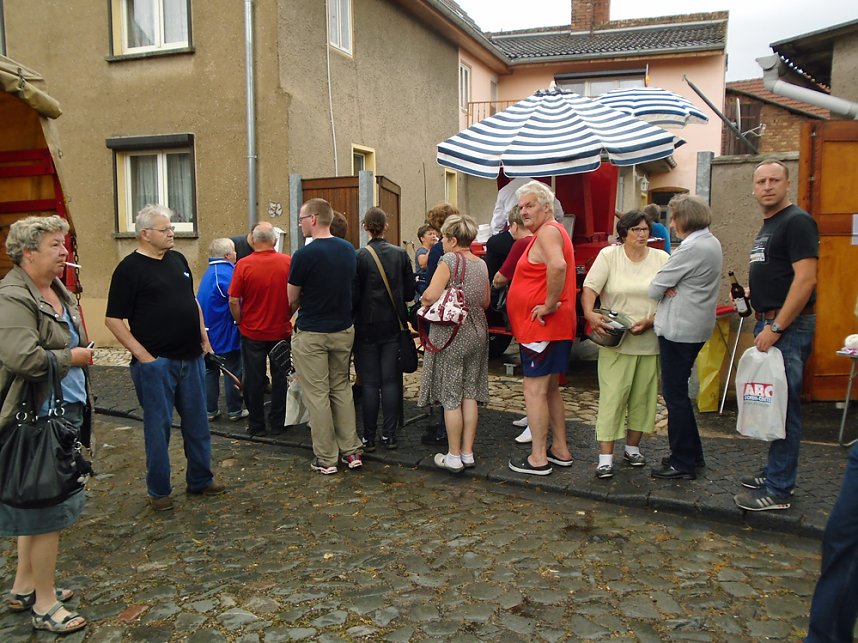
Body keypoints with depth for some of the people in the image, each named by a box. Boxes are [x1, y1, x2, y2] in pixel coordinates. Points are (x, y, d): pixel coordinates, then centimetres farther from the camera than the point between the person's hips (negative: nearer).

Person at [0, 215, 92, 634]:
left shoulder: (59, 290, 11)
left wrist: (80, 353, 9)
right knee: (48, 508, 1)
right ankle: (44, 605, 16)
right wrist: (72, 356, -16)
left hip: (65, 409, 10)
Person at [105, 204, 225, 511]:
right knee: (158, 425, 4)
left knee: (197, 422, 13)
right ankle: (159, 490, 18)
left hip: (190, 357, 6)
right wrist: (140, 353, -15)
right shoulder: (130, 268, -9)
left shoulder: (178, 259, 10)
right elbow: (113, 319, -10)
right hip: (156, 361, -6)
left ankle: (200, 480, 27)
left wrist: (203, 336, 14)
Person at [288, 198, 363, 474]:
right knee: (342, 389, 16)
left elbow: (292, 299, -6)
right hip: (343, 329, 6)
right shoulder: (349, 250, 2)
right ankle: (351, 451, 18)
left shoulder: (304, 255, -16)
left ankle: (326, 458, 11)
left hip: (312, 334, -6)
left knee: (317, 395, 3)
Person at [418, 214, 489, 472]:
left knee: (451, 397, 2)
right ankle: (468, 452, 18)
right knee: (470, 394, 11)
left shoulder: (449, 259, -13)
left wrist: (423, 301, 0)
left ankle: (454, 456, 9)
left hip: (450, 335, -6)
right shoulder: (481, 264, 8)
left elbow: (430, 296, -20)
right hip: (477, 333, 7)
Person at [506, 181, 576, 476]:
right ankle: (560, 449, 26)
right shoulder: (550, 232, 19)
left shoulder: (548, 232, -15)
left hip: (542, 328, -11)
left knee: (535, 390, -5)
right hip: (553, 328, 11)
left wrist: (550, 305, -26)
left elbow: (558, 266, -35)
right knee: (550, 389, 17)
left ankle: (539, 458, 2)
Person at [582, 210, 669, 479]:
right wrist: (590, 314, -27)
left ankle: (632, 447, 28)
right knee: (612, 396, -5)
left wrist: (651, 321, -14)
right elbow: (589, 288, -9)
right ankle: (605, 457, 0)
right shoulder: (609, 255, 0)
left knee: (642, 395, 11)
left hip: (650, 341, 3)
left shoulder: (661, 259, 6)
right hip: (615, 342, -3)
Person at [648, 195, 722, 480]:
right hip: (696, 327, 10)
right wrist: (672, 289, -5)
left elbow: (654, 289, -16)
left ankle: (683, 462, 7)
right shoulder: (712, 243, 13)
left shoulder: (691, 248, -20)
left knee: (675, 394, -1)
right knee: (678, 392, 18)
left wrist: (665, 290, 5)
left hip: (679, 330, -10)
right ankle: (692, 453, 28)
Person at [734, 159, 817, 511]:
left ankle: (778, 490, 2)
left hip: (788, 327, -10)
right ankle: (776, 471, 28)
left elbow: (805, 279, -20)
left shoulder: (797, 222, -11)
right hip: (769, 324, 10)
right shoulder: (767, 226, 18)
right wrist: (763, 321, 14)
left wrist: (776, 327, -20)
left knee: (783, 407, -5)